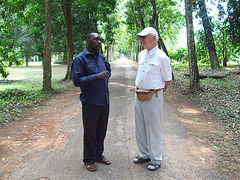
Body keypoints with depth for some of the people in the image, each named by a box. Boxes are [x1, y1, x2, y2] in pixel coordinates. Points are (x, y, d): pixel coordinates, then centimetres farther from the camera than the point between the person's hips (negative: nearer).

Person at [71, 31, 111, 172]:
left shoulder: (102, 58, 11)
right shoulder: (80, 59, -9)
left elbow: (109, 69, 31)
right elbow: (77, 81, -17)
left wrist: (106, 79, 12)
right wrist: (97, 76, -21)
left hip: (105, 101, 6)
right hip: (91, 102, -6)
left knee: (101, 131, 16)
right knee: (90, 133, 6)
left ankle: (99, 155, 33)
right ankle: (89, 160, 22)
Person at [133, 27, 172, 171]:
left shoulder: (162, 57, -11)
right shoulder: (141, 55, 10)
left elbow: (168, 81, -4)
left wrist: (156, 92, 7)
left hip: (153, 97, -7)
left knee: (153, 129, 2)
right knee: (140, 127, 15)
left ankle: (156, 159, 18)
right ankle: (145, 154, 32)